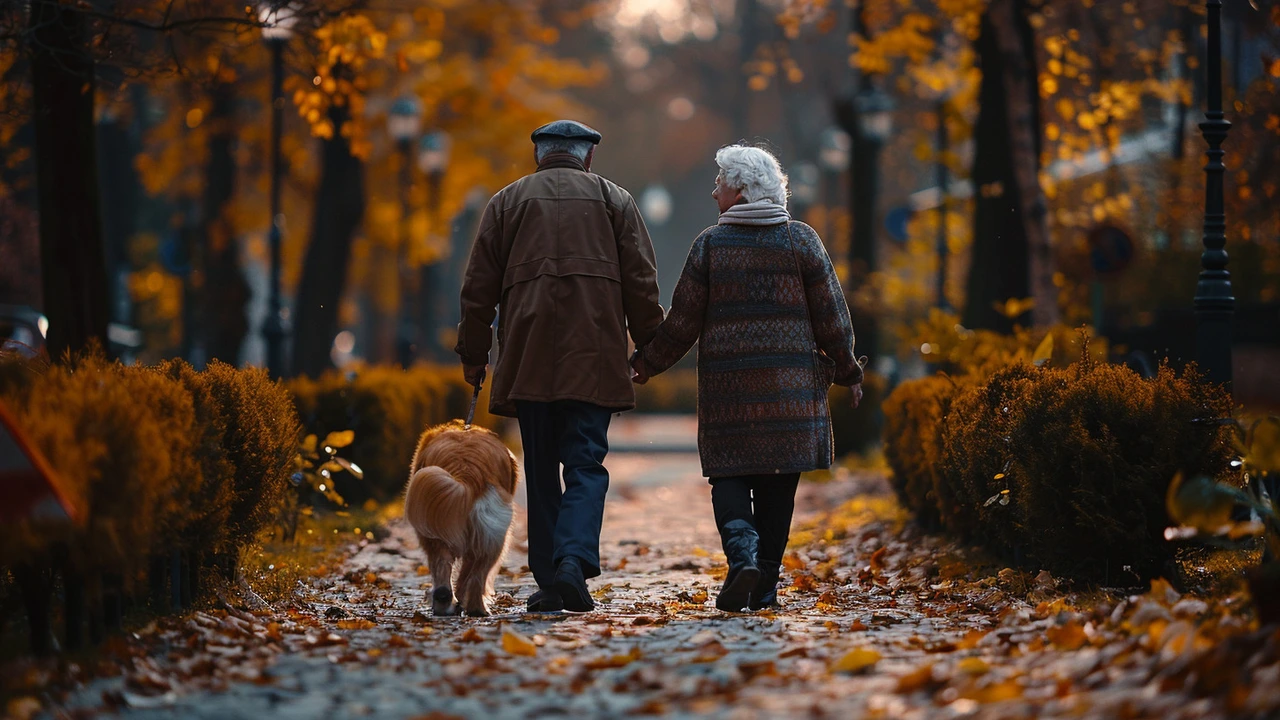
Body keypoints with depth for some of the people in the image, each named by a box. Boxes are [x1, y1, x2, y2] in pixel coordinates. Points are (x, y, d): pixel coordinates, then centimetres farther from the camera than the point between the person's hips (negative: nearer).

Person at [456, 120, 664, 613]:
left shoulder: (507, 201, 12)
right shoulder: (614, 200, 11)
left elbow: (479, 286, 10)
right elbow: (641, 282, 5)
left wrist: (473, 354, 16)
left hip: (527, 358, 1)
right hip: (594, 359, -1)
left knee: (541, 472, 8)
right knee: (586, 465, -1)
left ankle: (548, 582, 5)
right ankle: (574, 560, -23)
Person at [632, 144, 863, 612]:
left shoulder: (710, 244, -1)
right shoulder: (802, 240, 3)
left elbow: (683, 322, 1)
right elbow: (831, 317, 4)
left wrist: (648, 363, 15)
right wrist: (847, 372, 17)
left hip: (727, 385, -1)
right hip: (791, 386, 1)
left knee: (729, 473, 5)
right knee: (777, 482, 7)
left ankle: (742, 552, -21)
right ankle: (764, 586, 8)